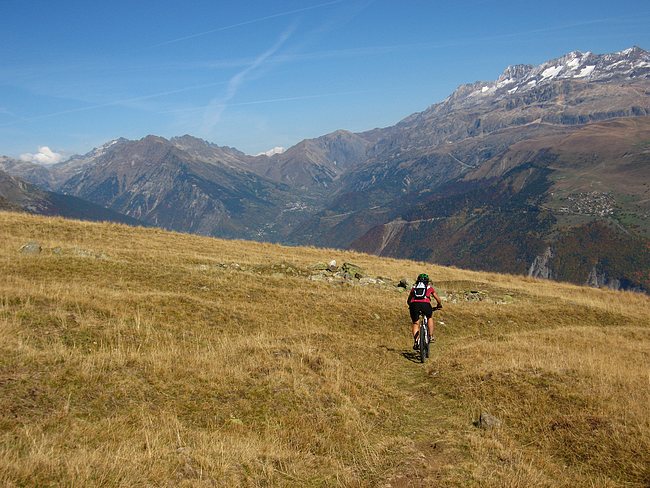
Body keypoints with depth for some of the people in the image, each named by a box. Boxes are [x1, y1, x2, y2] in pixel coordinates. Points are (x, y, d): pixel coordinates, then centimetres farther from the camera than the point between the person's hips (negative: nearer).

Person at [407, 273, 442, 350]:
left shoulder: (414, 287, 29)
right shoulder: (429, 287, 26)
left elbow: (408, 301, 34)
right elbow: (438, 299, 30)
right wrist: (439, 305, 50)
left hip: (414, 305, 1)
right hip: (425, 304, -1)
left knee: (415, 323, 18)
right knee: (430, 318, 29)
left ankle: (415, 342, 4)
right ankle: (431, 336, 21)